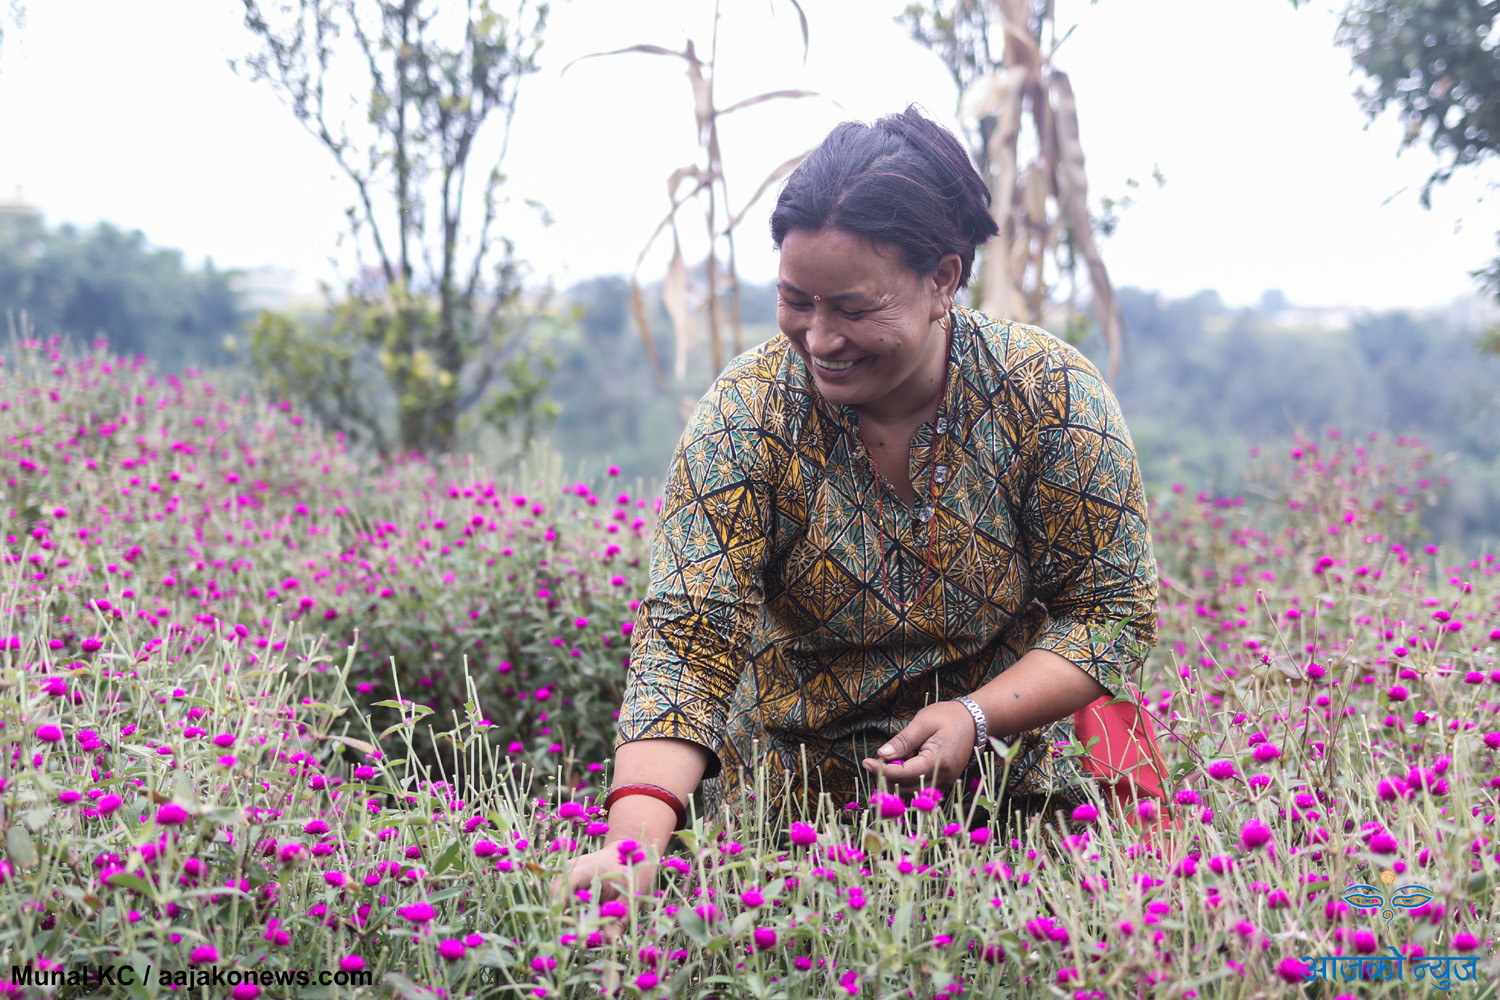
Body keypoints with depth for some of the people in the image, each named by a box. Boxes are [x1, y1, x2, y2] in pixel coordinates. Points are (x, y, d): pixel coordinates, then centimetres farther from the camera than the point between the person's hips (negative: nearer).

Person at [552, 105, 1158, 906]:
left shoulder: (1054, 399, -18)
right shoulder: (742, 421, -20)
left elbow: (1113, 611, -11)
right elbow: (686, 643, -27)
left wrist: (976, 717, -27)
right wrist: (635, 842, -42)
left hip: (1011, 772, 1)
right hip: (792, 794, 0)